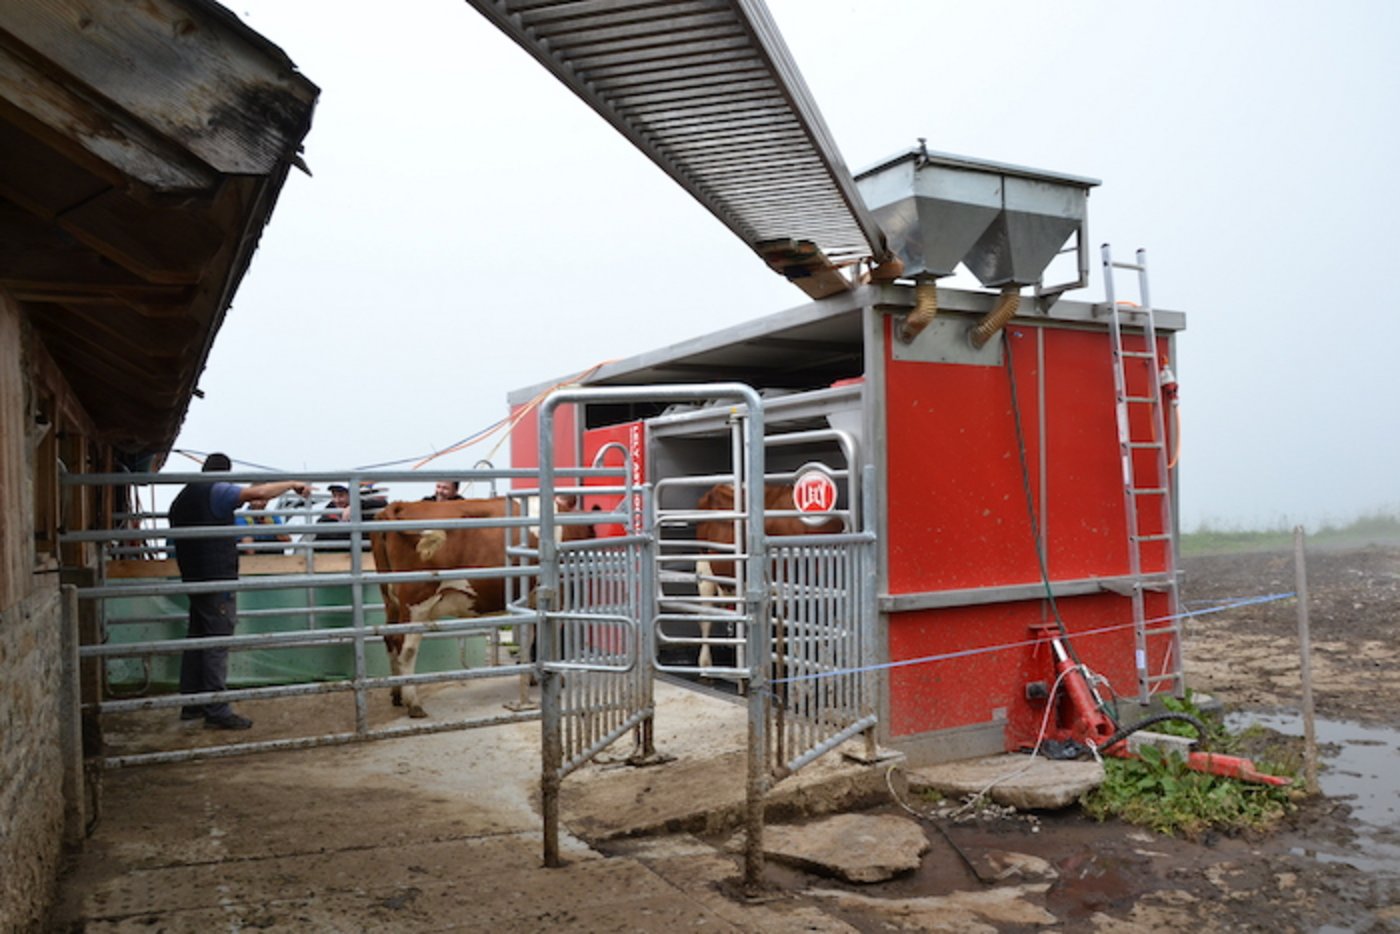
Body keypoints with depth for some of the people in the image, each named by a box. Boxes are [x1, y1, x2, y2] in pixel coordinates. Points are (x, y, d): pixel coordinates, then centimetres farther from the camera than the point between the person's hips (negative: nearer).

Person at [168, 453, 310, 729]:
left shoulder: (182, 498, 18)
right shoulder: (215, 491, -11)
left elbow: (178, 539, 25)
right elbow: (259, 492, -24)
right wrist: (293, 484, -12)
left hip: (193, 578, 10)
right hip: (217, 579, -9)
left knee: (197, 639, 15)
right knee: (217, 643, -7)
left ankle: (191, 704, 21)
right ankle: (217, 712, -5)